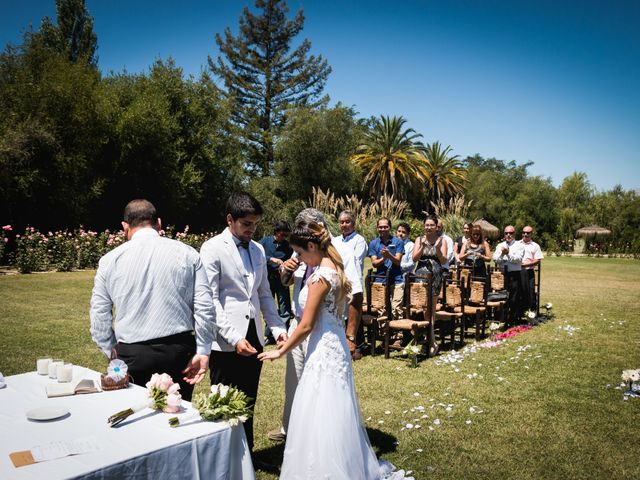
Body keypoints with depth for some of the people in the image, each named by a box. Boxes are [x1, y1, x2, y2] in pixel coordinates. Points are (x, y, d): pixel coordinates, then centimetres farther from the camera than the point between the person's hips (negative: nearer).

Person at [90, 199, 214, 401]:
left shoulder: (110, 259, 2)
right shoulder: (187, 253, 1)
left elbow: (99, 314, 5)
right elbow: (205, 307, -5)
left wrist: (111, 350, 18)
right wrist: (203, 352, 0)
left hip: (131, 354, 0)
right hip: (179, 353, 0)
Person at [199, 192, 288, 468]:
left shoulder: (258, 249, 11)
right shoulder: (213, 248, -8)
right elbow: (210, 300, -14)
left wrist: (277, 328, 4)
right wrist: (234, 338, -21)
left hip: (254, 339, 6)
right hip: (226, 343, -6)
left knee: (248, 403, 17)